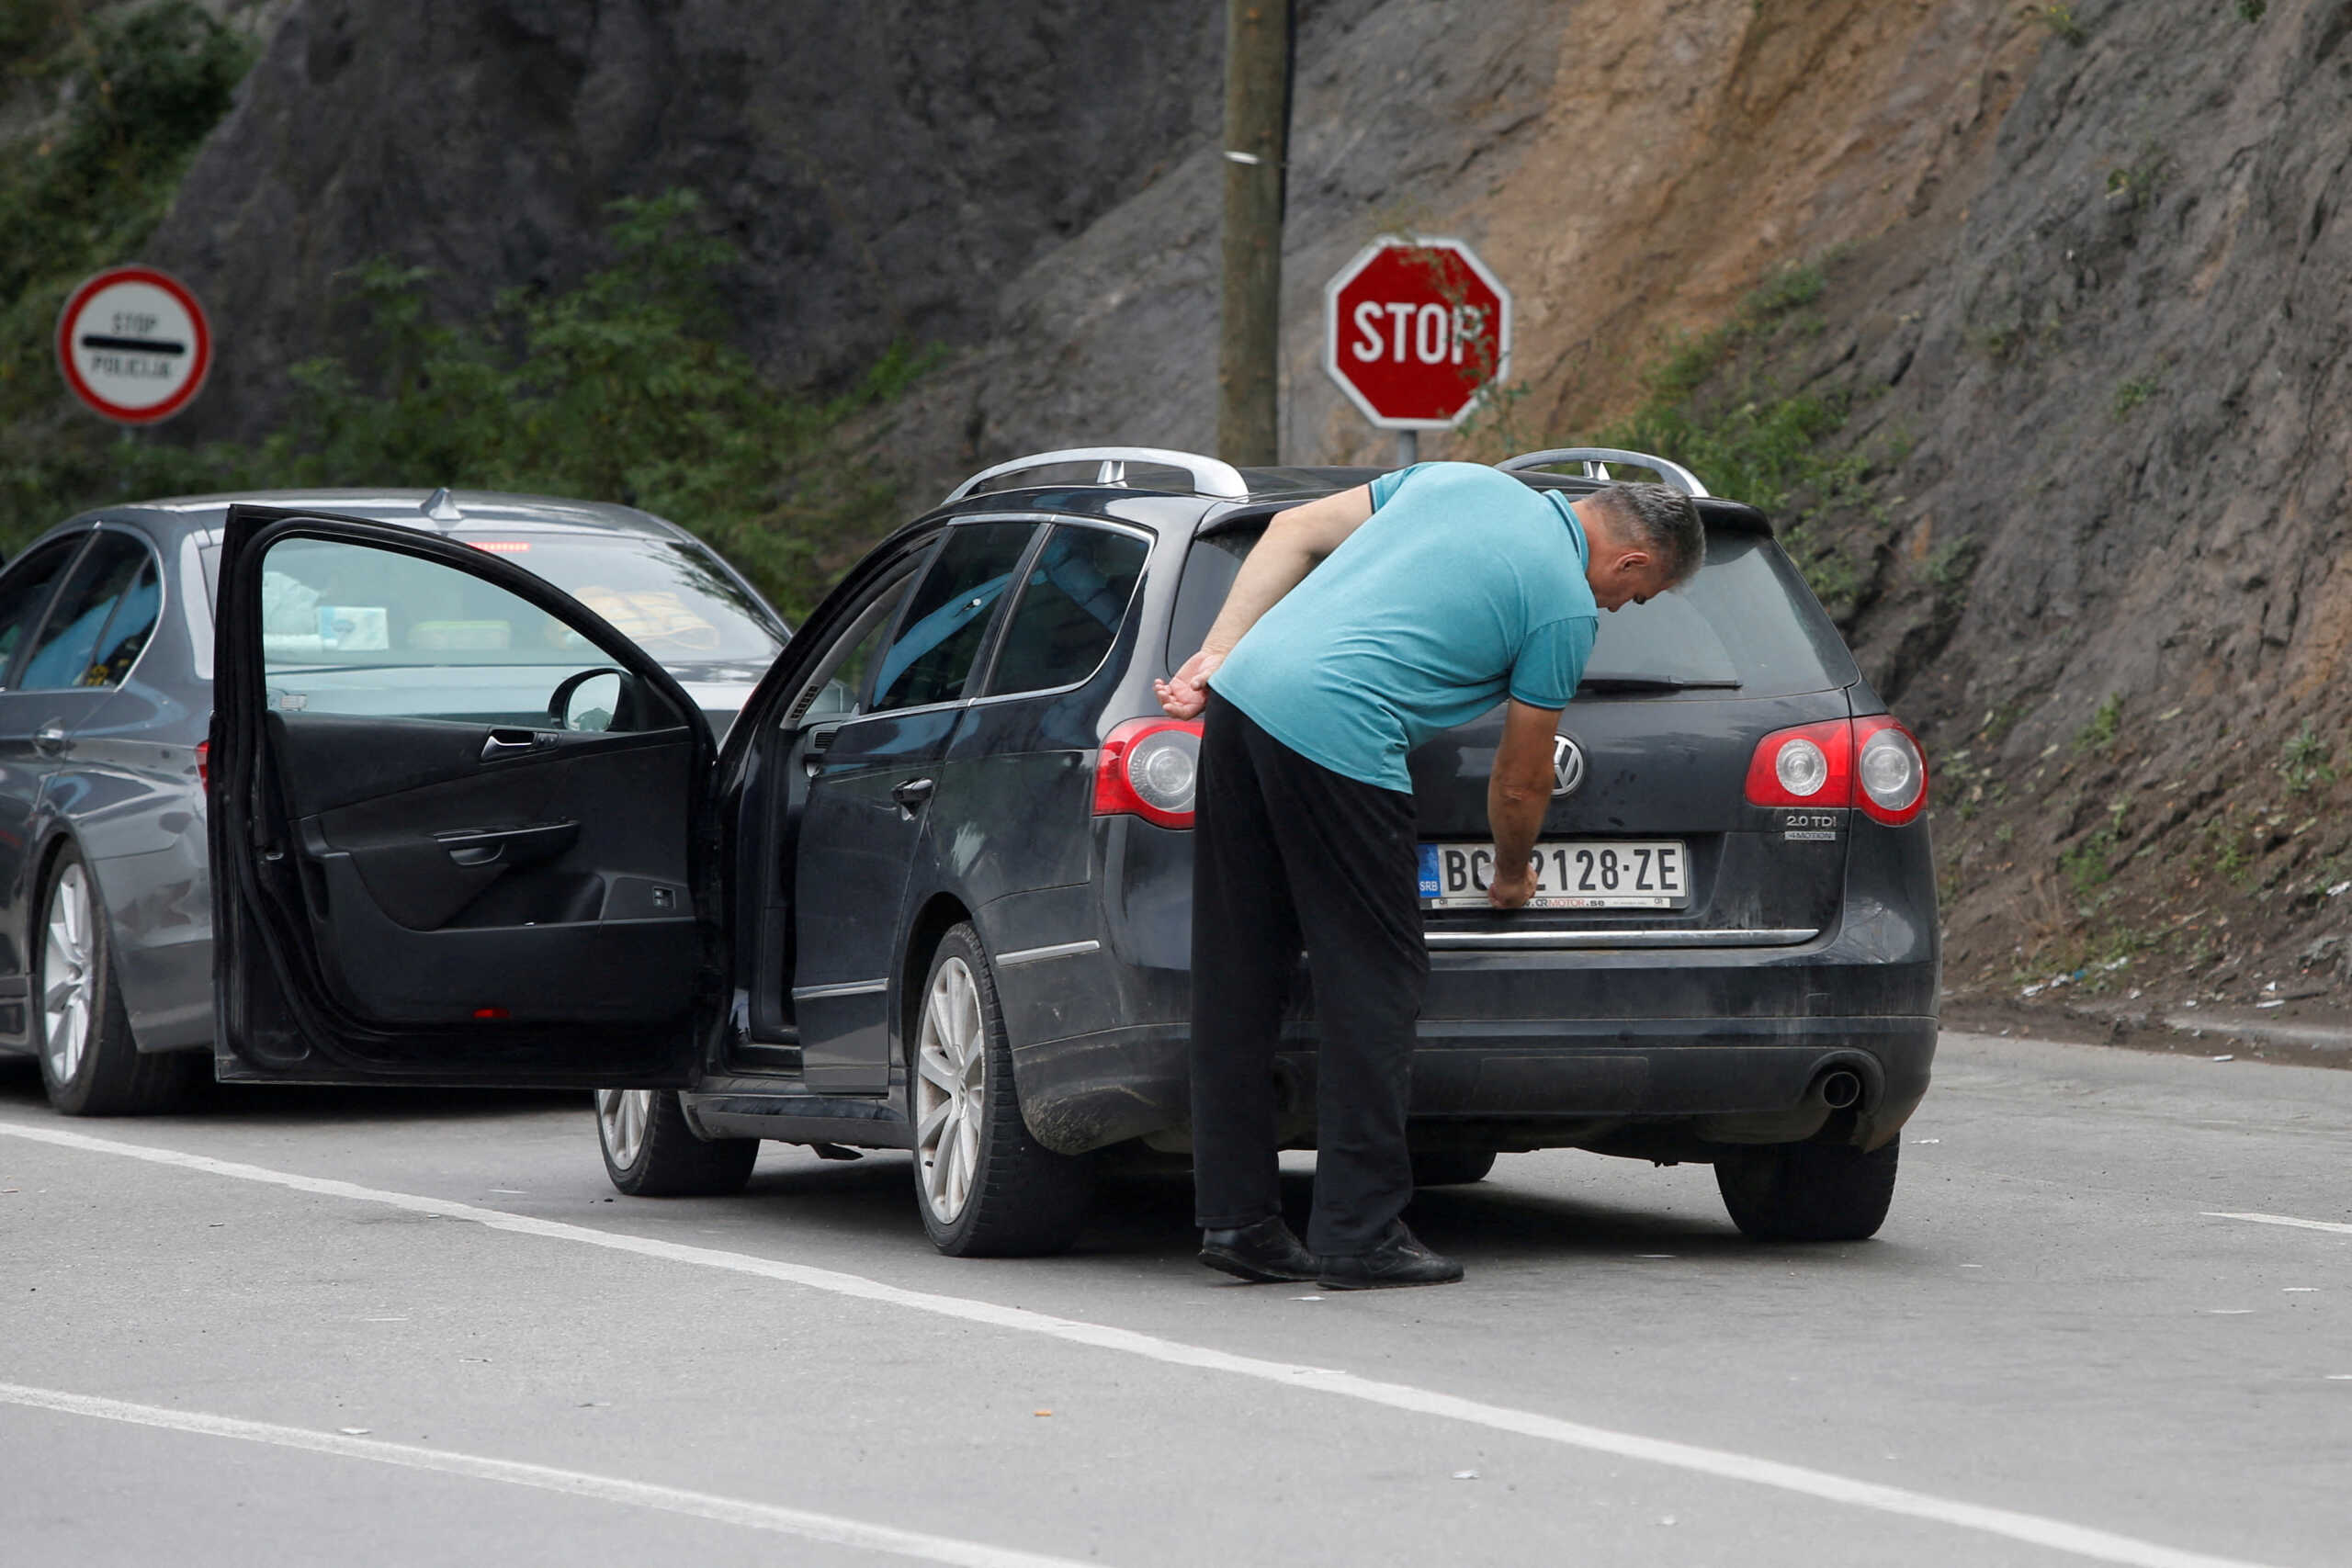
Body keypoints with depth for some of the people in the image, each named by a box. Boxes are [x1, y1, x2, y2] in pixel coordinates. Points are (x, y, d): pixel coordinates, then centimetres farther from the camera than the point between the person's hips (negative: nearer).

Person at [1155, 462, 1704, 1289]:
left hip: (1242, 694, 8)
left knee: (1238, 976, 11)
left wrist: (1217, 653, 14)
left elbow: (1294, 531, 18)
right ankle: (1359, 1234, 1)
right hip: (1335, 736, -8)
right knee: (1374, 982, 2)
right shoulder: (1567, 607, 2)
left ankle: (1235, 1218, 15)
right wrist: (1513, 878, 30)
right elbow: (1521, 782, 10)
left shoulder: (1461, 479, 21)